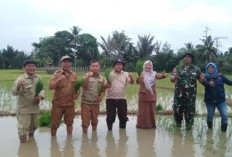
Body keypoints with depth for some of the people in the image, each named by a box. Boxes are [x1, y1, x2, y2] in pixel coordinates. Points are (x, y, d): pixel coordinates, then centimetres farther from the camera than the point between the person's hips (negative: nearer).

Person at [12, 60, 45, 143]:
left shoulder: (38, 78, -1)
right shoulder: (20, 79, -17)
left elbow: (43, 89, 7)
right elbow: (14, 92, -26)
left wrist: (40, 95, -14)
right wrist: (18, 86, -47)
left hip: (35, 107, 6)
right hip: (23, 108, -6)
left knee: (33, 126, 25)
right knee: (23, 128, -2)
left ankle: (31, 138, 51)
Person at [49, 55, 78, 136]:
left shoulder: (74, 75, 6)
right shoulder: (57, 73, -2)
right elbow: (50, 87, -11)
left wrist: (77, 94, -5)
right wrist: (59, 79, -24)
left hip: (70, 103, 2)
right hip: (57, 103, -2)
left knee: (69, 123, 15)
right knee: (54, 124, 7)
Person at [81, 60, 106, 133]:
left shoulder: (102, 78, 7)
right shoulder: (86, 76, -4)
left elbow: (103, 89, 15)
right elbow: (83, 86, -20)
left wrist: (101, 96, -2)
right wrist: (88, 77, -31)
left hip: (96, 103, 4)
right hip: (86, 102, -3)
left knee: (94, 121, 17)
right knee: (85, 122, 2)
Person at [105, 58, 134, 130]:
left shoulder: (126, 74, 4)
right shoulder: (109, 74, 0)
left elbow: (131, 82, -7)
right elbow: (105, 85, -3)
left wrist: (131, 78, -30)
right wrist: (107, 85, -27)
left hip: (122, 99, 2)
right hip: (111, 99, -2)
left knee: (123, 117, 9)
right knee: (110, 117, 3)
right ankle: (109, 130, 20)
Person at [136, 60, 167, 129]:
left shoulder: (154, 74, 3)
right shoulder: (142, 74, -4)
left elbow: (159, 76, -18)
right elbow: (137, 81, -21)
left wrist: (163, 75, -41)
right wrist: (139, 78, -44)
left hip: (152, 95, 3)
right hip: (143, 95, -3)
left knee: (151, 110, 11)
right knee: (143, 110, 2)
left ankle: (151, 124, 24)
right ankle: (142, 124, 13)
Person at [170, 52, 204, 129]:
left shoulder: (196, 69, 8)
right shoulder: (177, 68, 5)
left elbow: (201, 79, 7)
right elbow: (172, 79, -4)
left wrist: (203, 79, -17)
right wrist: (174, 77, -28)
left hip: (191, 94, 0)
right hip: (179, 93, 0)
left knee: (190, 110, 3)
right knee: (177, 109, 5)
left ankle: (189, 125, 18)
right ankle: (178, 124, 29)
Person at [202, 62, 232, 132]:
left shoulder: (220, 76, -1)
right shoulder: (206, 77, -6)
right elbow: (204, 83, -28)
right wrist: (209, 84, -50)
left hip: (221, 100, 1)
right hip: (209, 101, 0)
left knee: (225, 115, -8)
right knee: (210, 115, 12)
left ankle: (223, 129, 12)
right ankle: (209, 127, 40)